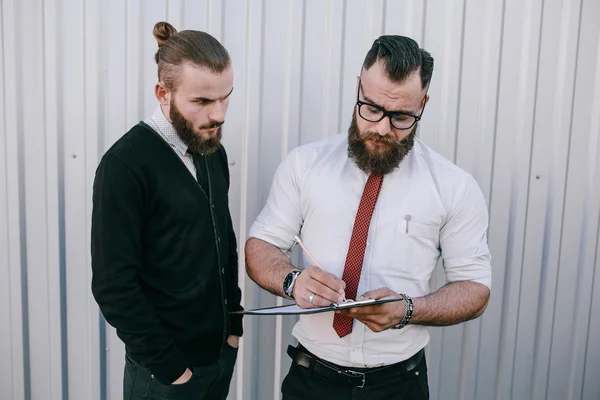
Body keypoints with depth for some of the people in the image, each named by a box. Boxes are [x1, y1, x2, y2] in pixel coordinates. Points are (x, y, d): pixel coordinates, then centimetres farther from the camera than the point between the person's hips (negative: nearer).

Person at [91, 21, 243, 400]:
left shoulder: (214, 151, 3)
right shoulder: (126, 164, -19)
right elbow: (114, 284, -19)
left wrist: (234, 323, 5)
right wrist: (166, 364, -15)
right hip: (166, 367, -6)